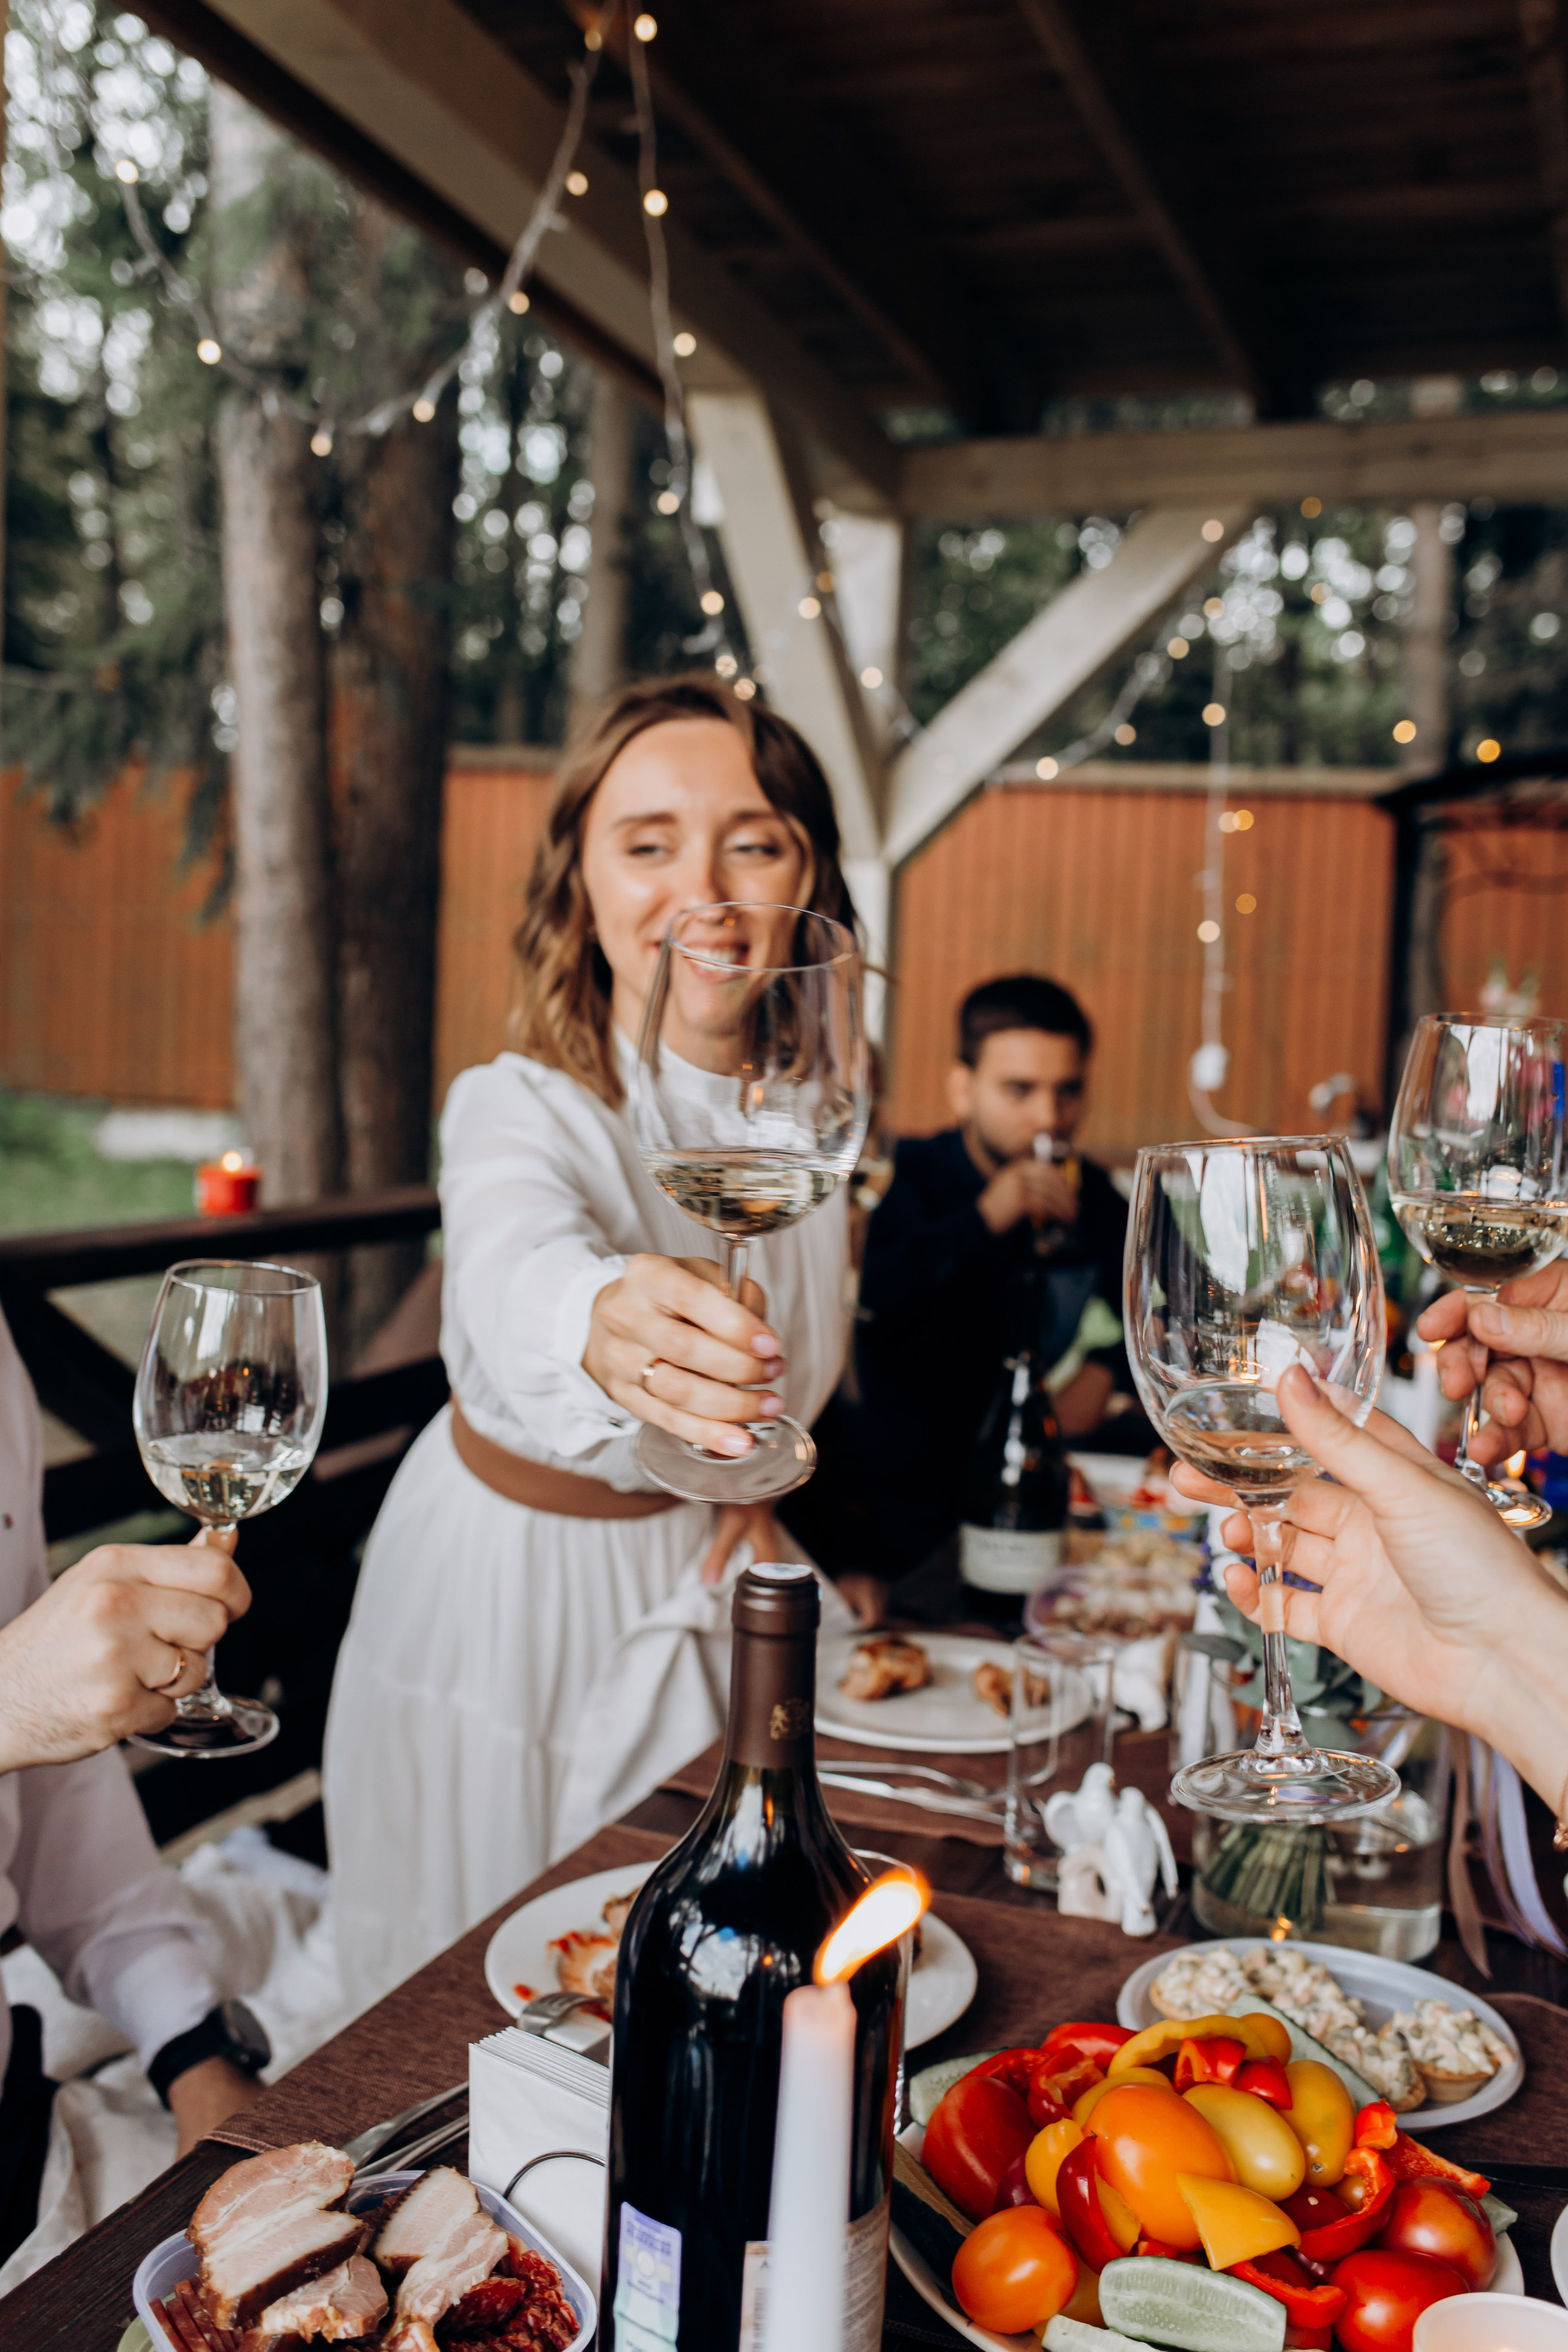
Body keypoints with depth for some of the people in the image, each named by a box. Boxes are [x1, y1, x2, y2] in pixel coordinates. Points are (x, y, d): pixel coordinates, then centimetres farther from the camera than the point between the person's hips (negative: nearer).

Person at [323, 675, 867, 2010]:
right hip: (513, 1582, -4)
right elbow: (522, 1275, -51)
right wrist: (608, 1324, -72)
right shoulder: (517, 1112, -26)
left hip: (694, 1566, 4)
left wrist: (759, 1475, -4)